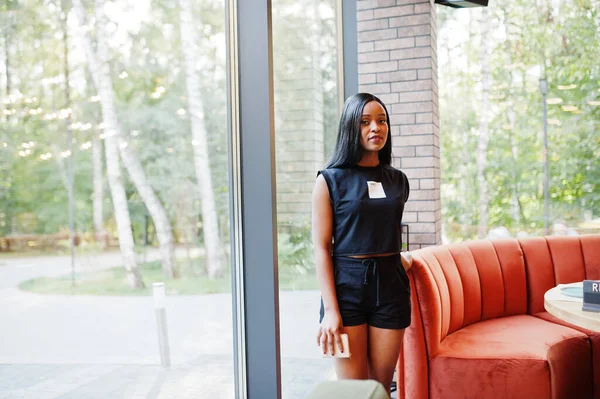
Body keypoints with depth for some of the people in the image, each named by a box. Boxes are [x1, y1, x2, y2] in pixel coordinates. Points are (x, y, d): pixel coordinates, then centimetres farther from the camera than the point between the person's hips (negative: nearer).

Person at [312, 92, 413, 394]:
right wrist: (330, 310, -13)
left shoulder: (397, 180, 10)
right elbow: (322, 248, -8)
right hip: (348, 284, -3)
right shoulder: (330, 180, -4)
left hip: (390, 285, 4)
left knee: (382, 386, 7)